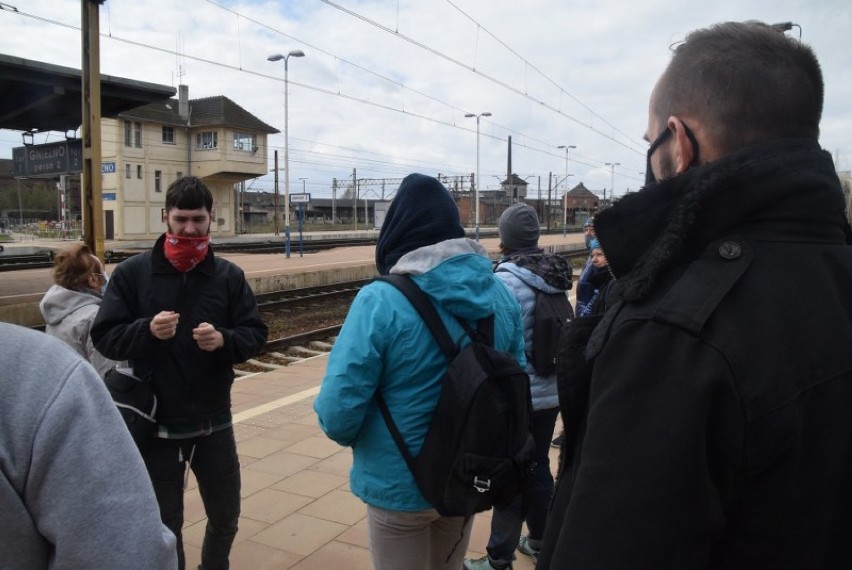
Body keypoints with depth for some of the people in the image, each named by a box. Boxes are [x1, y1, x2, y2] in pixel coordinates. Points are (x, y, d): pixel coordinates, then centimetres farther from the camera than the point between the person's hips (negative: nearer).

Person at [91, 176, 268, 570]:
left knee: (226, 515, 20)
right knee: (165, 524, 15)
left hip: (214, 423, 2)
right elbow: (104, 337, -7)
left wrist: (224, 340, -23)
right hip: (155, 425, -2)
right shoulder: (132, 273, -6)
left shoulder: (228, 275, -2)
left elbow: (255, 335, -3)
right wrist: (147, 330, -25)